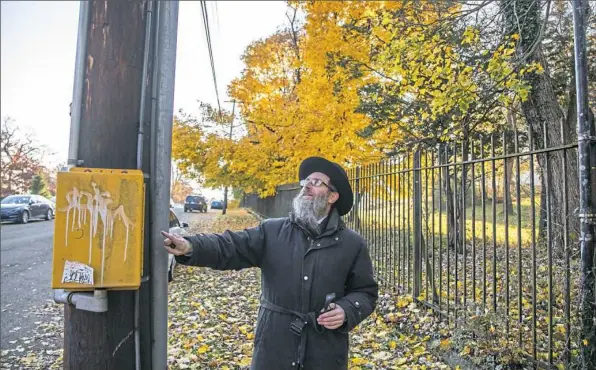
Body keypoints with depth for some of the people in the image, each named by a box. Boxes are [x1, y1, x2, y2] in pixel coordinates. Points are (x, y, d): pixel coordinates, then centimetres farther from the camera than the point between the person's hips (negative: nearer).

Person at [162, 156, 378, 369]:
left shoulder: (353, 244, 2)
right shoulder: (272, 231, 2)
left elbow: (366, 292, 7)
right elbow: (229, 247, -8)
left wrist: (347, 311, -13)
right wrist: (190, 247, -25)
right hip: (274, 348, 1)